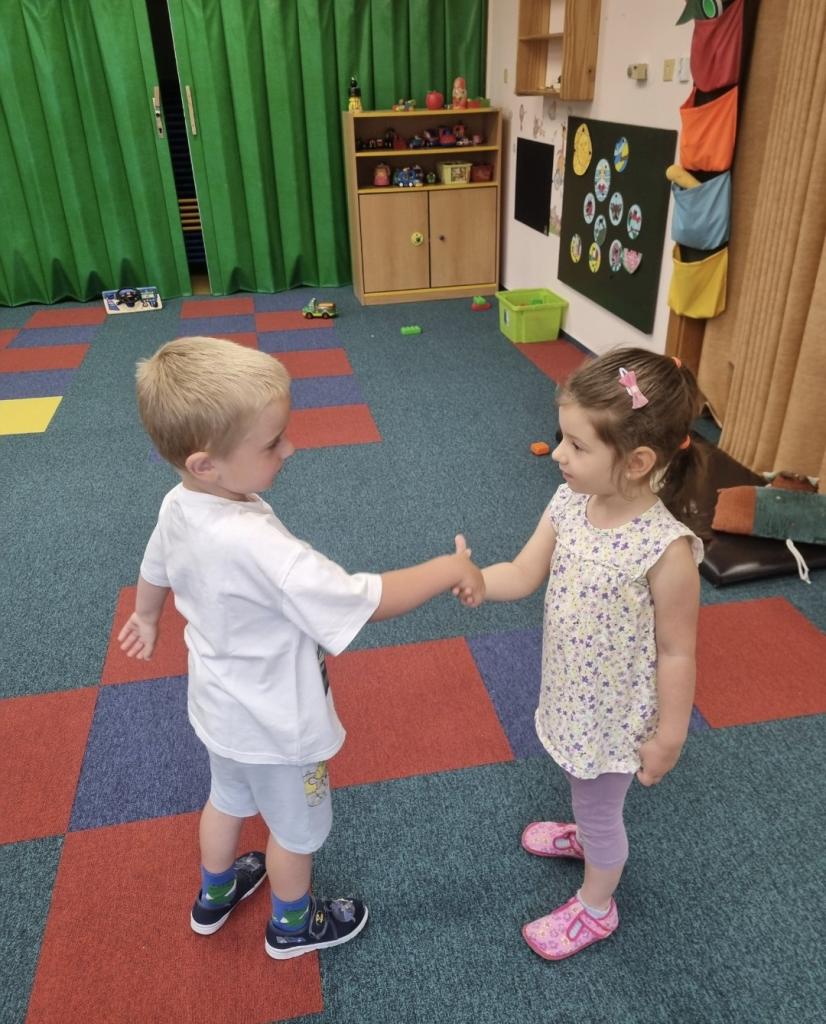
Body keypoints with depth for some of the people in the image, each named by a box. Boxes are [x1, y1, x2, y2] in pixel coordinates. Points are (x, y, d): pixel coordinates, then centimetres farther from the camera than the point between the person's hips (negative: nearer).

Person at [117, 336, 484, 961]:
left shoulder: (179, 505, -14)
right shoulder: (254, 545, -41)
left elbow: (154, 571, 7)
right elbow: (363, 602, -38)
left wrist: (145, 618, 28)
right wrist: (450, 568, -26)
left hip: (221, 705, 8)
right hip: (275, 723, -7)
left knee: (228, 798, 33)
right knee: (296, 827, 22)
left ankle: (215, 895, 60)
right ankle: (294, 924, 50)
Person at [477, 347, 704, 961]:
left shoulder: (666, 549, -33)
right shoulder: (569, 504, -14)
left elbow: (677, 652, -22)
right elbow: (522, 576, -6)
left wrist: (668, 738, -11)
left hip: (616, 715, -6)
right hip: (569, 694, 6)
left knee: (600, 811, 20)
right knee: (582, 786, 33)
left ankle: (596, 909, 49)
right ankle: (586, 834, 66)